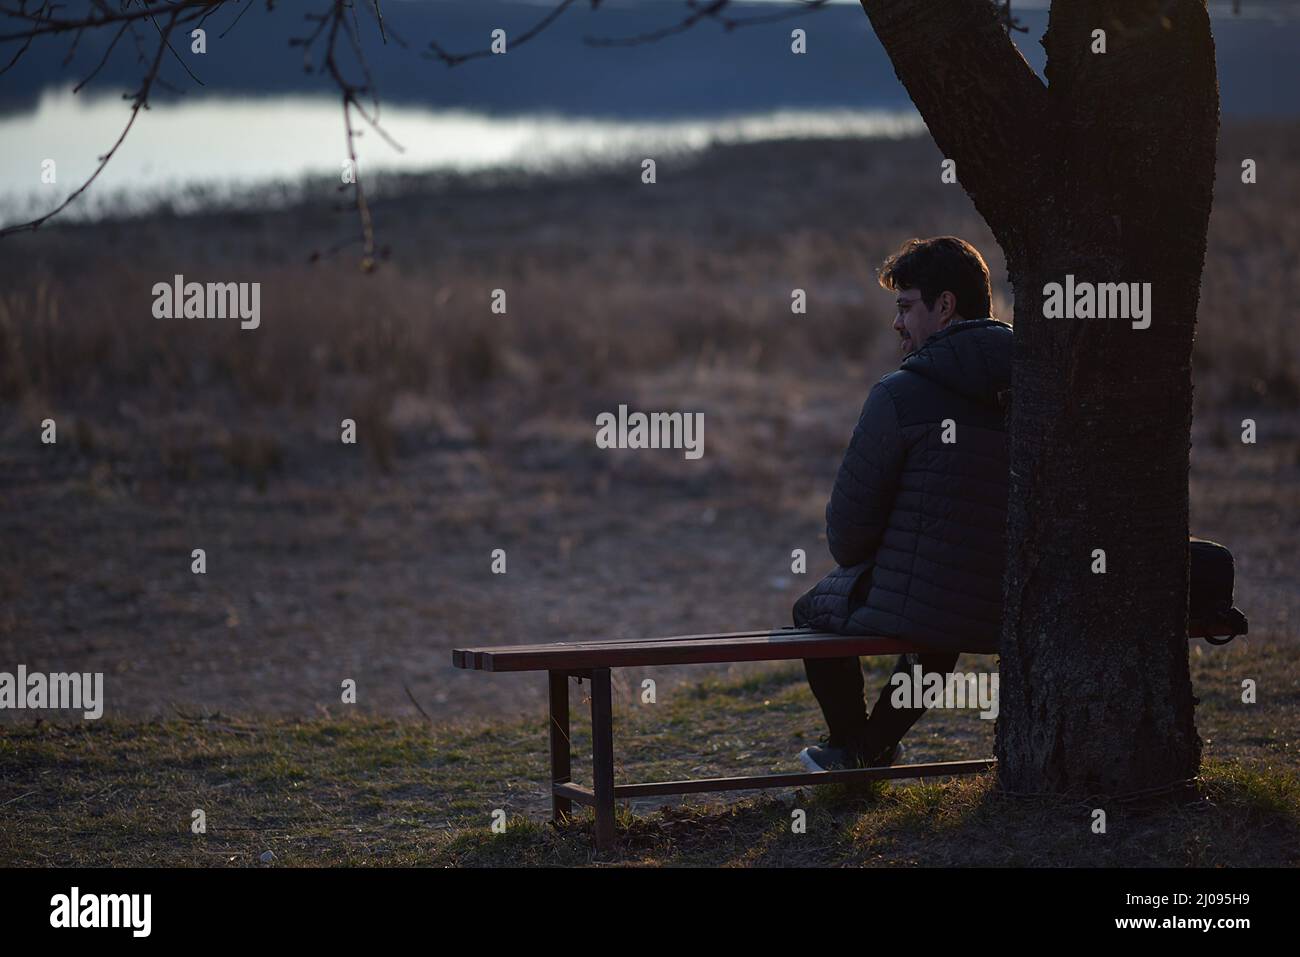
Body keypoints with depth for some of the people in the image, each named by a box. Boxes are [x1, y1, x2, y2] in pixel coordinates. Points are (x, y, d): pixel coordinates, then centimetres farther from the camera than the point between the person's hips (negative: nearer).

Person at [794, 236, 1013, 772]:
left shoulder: (902, 395, -15)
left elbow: (849, 523, -11)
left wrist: (855, 562, 14)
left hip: (913, 607, -5)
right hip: (1007, 618, 6)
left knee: (813, 609, 28)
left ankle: (851, 743, 39)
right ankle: (876, 744, 47)